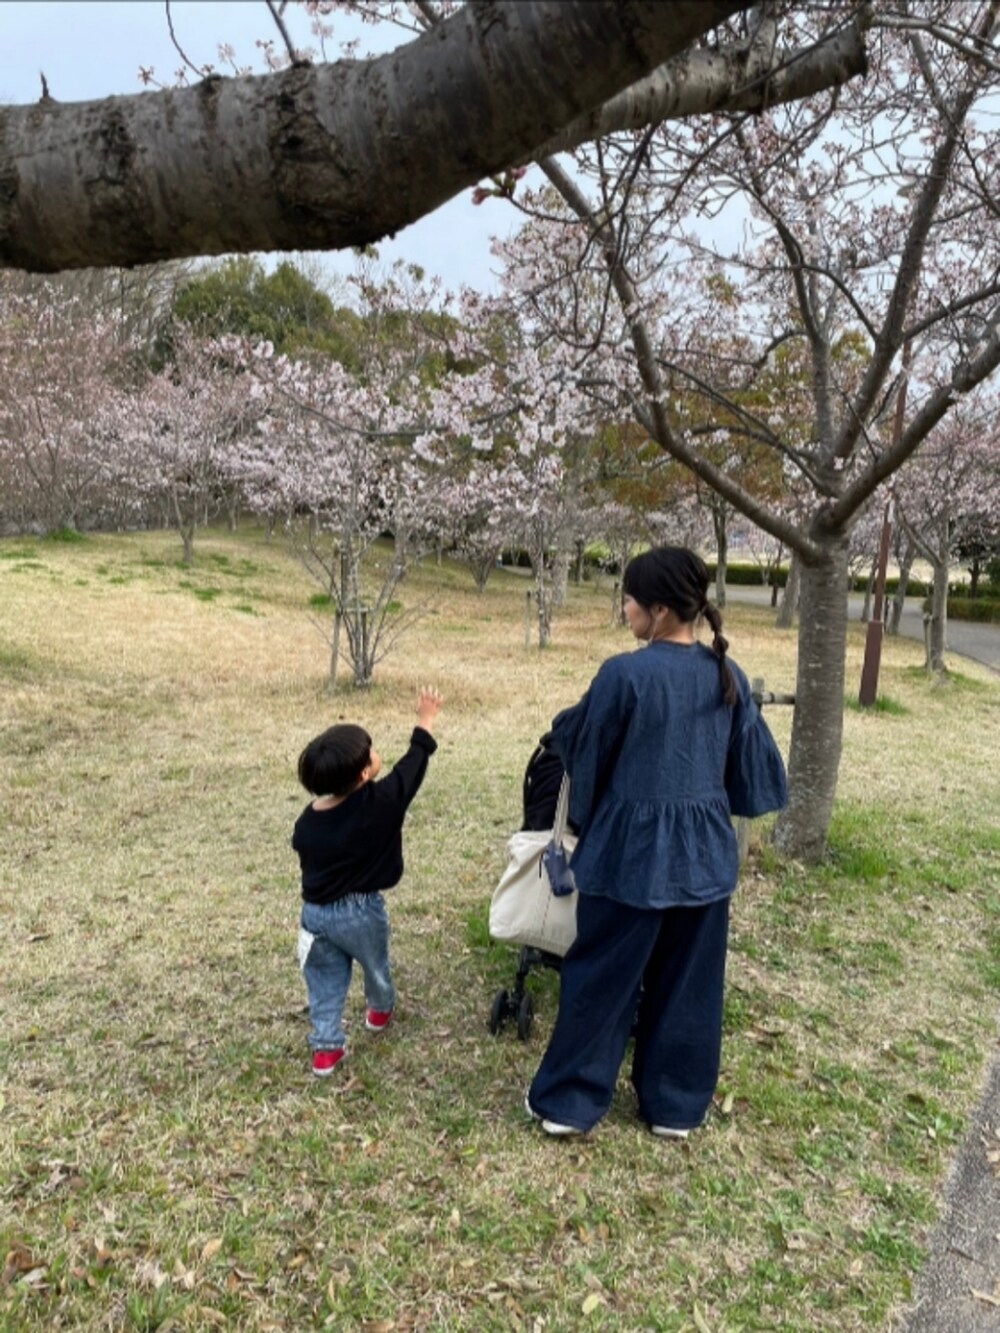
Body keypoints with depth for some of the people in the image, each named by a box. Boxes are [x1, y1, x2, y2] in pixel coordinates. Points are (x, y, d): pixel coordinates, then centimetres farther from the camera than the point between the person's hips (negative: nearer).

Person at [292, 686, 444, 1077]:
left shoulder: (306, 821, -10)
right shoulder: (381, 802, -22)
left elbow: (306, 860, 4)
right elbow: (414, 764, -9)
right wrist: (426, 722, 6)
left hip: (315, 912, 2)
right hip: (360, 911, -2)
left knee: (326, 981, 21)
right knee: (376, 965, 28)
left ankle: (326, 1048, 25)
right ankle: (380, 1010, 54)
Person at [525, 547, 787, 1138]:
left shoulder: (625, 674, -18)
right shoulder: (729, 676, -1)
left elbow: (582, 749, -4)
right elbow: (752, 765, 8)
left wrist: (565, 723, 17)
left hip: (633, 850, -5)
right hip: (706, 852, 5)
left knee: (601, 979, 10)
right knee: (691, 983, 16)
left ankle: (569, 1101, 24)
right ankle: (678, 1106, 30)